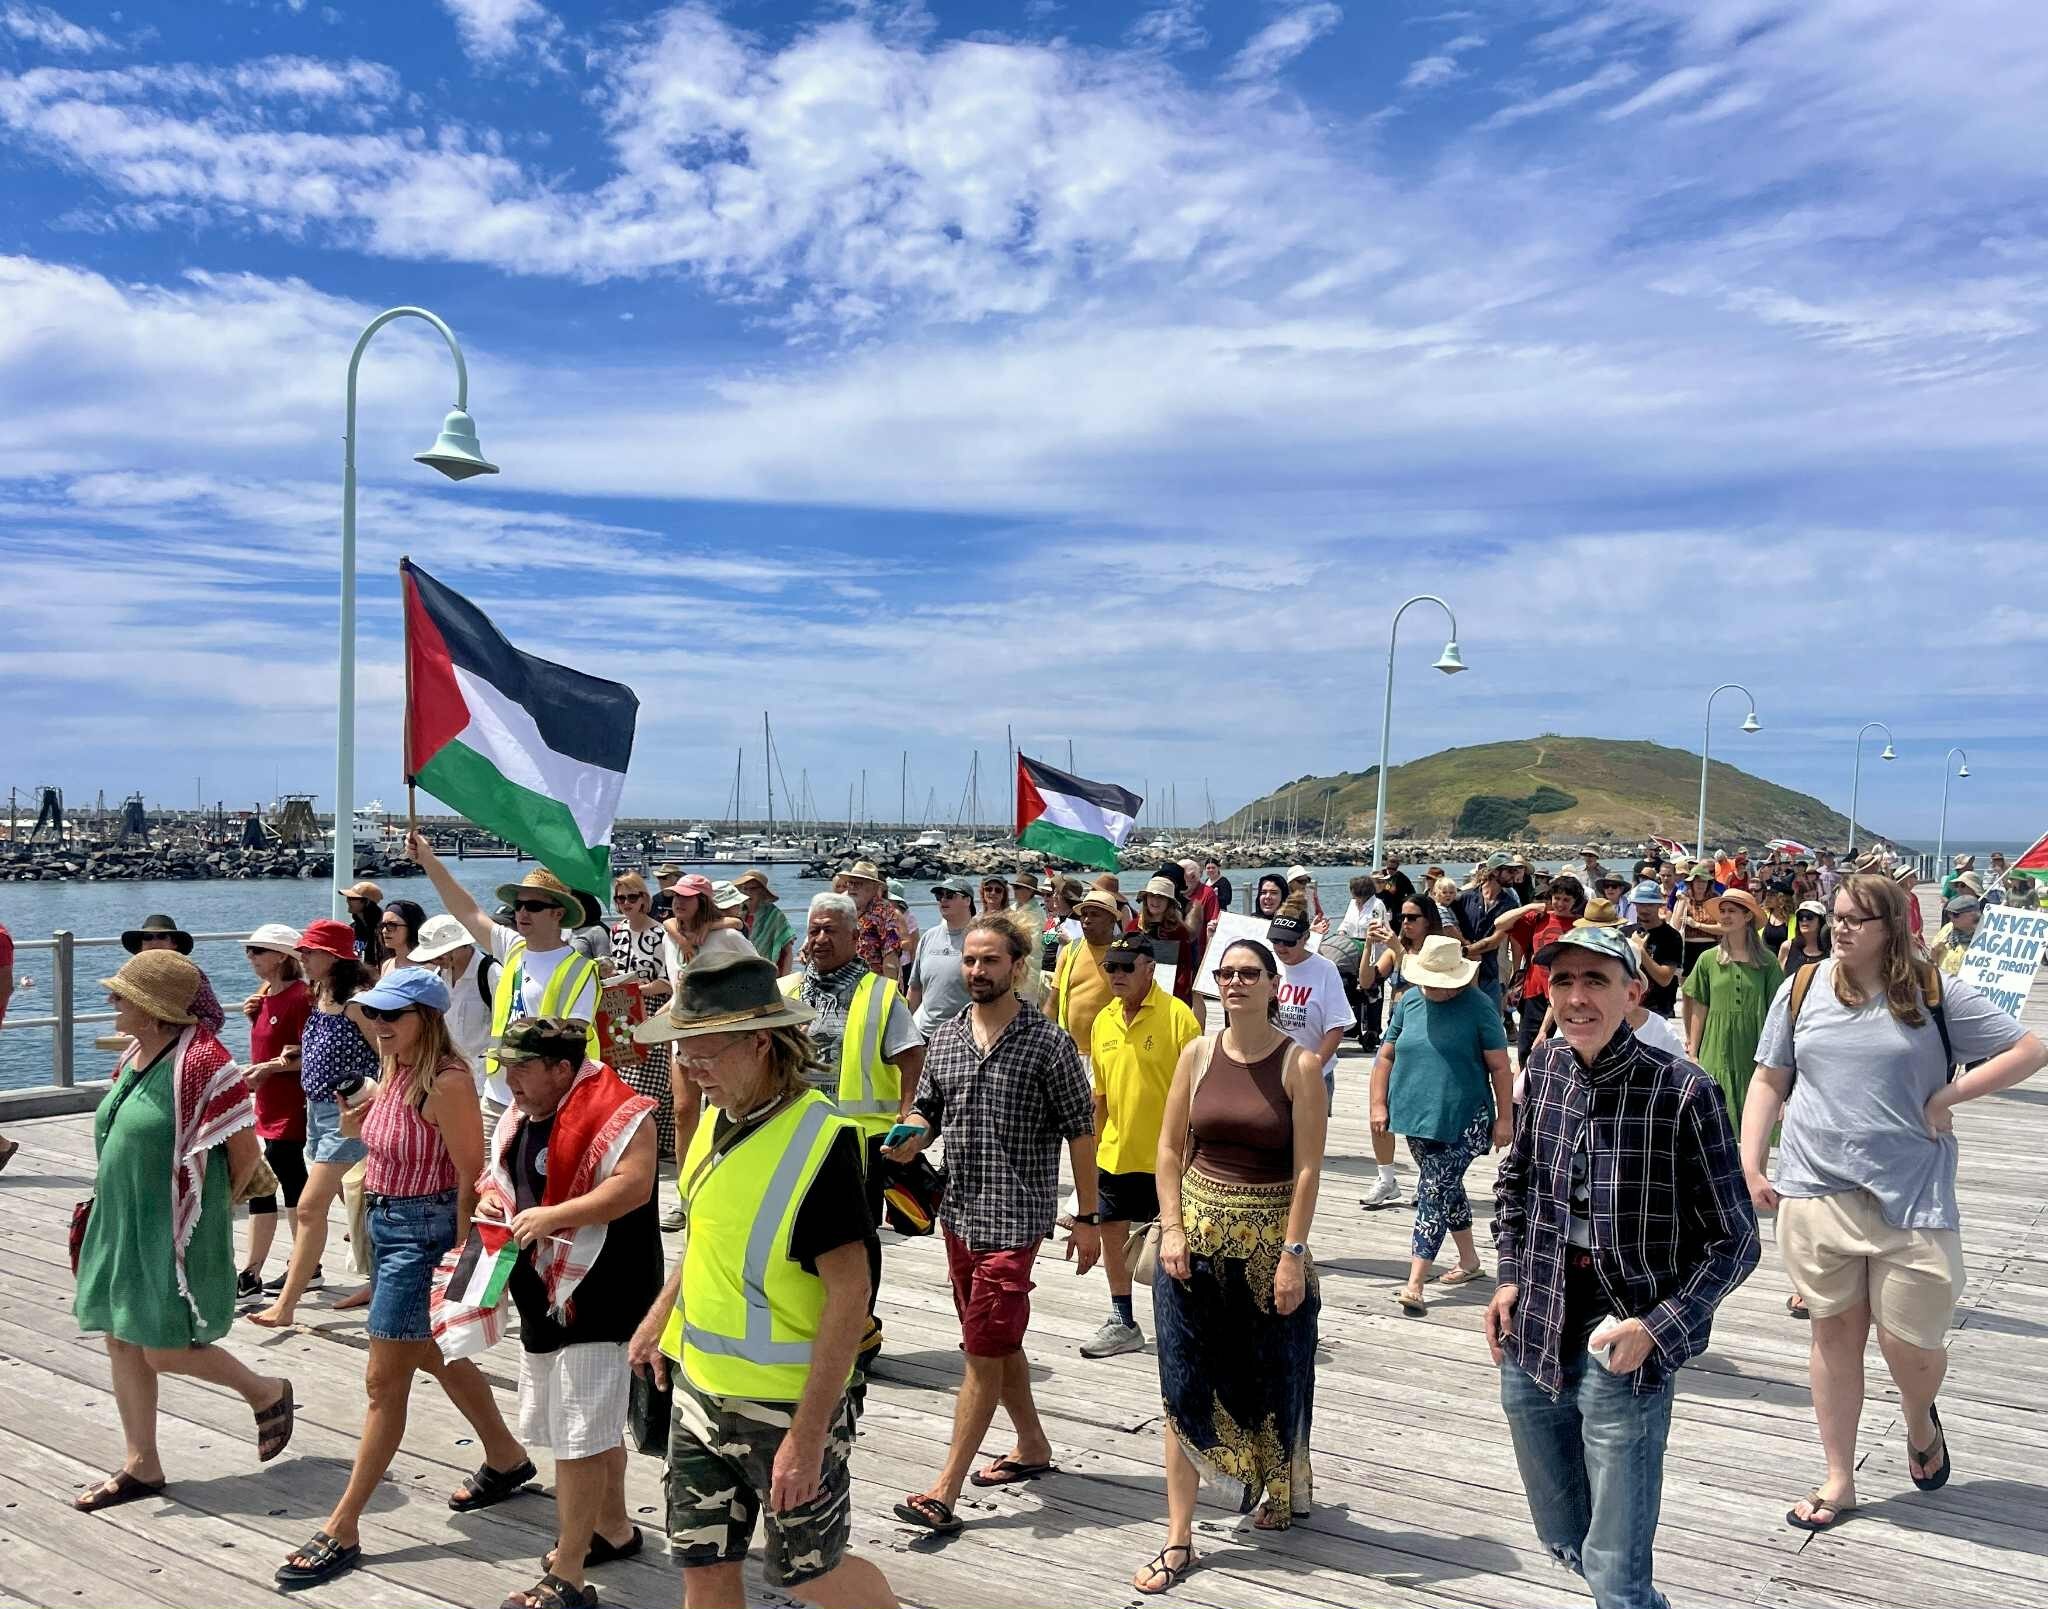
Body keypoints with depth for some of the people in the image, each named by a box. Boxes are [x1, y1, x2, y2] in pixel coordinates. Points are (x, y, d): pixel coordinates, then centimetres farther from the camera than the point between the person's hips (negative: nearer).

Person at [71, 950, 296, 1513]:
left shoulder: (201, 1061, -22)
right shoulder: (134, 1056, 5)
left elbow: (246, 1152, -17)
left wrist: (208, 1210, -3)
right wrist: (106, 1203, 16)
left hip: (175, 1232, -8)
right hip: (122, 1223, 9)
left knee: (164, 1352, -2)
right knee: (122, 1343, 12)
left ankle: (268, 1392, 22)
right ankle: (141, 1466, 26)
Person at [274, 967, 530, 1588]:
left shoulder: (447, 1081, -21)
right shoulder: (394, 1071, 5)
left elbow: (471, 1176, -20)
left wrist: (457, 1261, -19)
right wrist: (354, 1118, 2)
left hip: (425, 1229, -10)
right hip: (387, 1221, 10)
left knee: (384, 1383, 0)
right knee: (439, 1357, 23)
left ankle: (342, 1531, 11)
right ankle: (507, 1460, 42)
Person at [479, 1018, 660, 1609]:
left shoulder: (617, 1114, -18)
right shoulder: (520, 1117, 11)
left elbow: (633, 1185, -29)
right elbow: (500, 1173, 23)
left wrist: (552, 1217, -34)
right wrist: (492, 1196, 0)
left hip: (595, 1298, -9)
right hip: (542, 1296, 10)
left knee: (579, 1438, -5)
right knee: (596, 1429, 23)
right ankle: (614, 1529, 40)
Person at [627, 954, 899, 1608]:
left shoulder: (820, 1141, -24)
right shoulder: (720, 1121, 0)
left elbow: (850, 1292, -24)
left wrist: (808, 1432, -24)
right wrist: (658, 1318, 19)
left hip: (785, 1404, -7)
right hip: (699, 1389, 7)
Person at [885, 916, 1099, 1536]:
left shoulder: (1048, 1043, -9)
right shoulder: (945, 1038, 7)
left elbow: (1080, 1132, -5)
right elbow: (927, 1110, 16)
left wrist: (1087, 1218, -4)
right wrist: (910, 1136, -8)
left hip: (1015, 1218, -6)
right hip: (959, 1212, 7)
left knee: (984, 1351, -5)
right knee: (998, 1342, 19)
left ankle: (945, 1490, -1)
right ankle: (1032, 1446, 37)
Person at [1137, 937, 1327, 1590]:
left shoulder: (1299, 1064, -9)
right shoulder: (1198, 1054, 0)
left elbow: (1308, 1169, -11)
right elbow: (1170, 1149, 5)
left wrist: (1292, 1255, -15)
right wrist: (1172, 1228, -4)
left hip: (1270, 1238, -2)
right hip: (1196, 1234, 3)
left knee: (1274, 1374, 14)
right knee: (1184, 1383, 2)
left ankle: (1288, 1482, 45)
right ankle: (1179, 1540, 11)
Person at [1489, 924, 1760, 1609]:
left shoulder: (1683, 1092, -16)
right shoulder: (1544, 1069, -1)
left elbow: (1733, 1240, -8)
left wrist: (1657, 1329, -17)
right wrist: (1509, 1277, 6)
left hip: (1623, 1353, -5)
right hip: (1532, 1344, 5)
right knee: (1563, 1539, 21)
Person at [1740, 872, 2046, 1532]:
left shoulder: (1934, 994, -2)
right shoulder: (1802, 989, 3)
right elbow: (1769, 1081, 9)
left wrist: (1951, 1093, -9)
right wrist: (1751, 1165, 2)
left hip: (1911, 1198, -1)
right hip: (1816, 1193, 2)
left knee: (1911, 1343, 3)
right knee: (1835, 1335, 10)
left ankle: (1920, 1421, 39)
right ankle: (1838, 1481, 23)